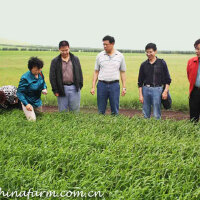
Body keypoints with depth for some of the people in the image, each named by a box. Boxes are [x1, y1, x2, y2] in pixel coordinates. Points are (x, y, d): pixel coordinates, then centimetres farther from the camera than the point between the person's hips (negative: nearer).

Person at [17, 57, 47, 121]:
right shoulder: (25, 78, -27)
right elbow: (19, 92, -23)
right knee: (32, 120, -11)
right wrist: (26, 104, -32)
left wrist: (44, 88, -10)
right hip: (28, 102, -6)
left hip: (38, 101, 6)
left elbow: (43, 82, 12)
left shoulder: (40, 73, -9)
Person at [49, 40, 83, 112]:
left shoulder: (75, 59, 8)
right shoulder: (55, 61, 2)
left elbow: (80, 73, 12)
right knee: (62, 111, 6)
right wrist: (55, 90, -4)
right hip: (62, 89, -1)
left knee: (75, 110, 7)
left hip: (74, 88, 1)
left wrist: (80, 85, 4)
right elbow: (52, 77, 1)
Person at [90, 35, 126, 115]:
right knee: (101, 110, 6)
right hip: (102, 84, 1)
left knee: (115, 110, 3)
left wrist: (124, 87, 2)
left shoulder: (120, 56, 3)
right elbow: (96, 72, 7)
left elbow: (122, 72, 8)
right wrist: (93, 87, 1)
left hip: (114, 85, 0)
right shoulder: (100, 55, 3)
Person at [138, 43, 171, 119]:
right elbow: (140, 81, 10)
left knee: (156, 115, 0)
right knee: (146, 114, 8)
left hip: (157, 90, -3)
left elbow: (168, 79, 2)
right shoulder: (144, 65, 6)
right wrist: (140, 95, 5)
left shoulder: (161, 63, 0)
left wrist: (165, 91, -8)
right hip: (146, 89, 3)